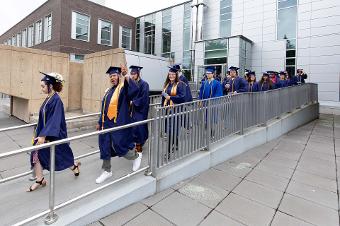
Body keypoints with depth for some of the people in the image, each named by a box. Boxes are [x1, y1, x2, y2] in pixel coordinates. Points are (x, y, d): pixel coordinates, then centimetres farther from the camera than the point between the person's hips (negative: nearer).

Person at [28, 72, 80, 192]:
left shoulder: (56, 100, -21)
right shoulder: (48, 98, 5)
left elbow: (54, 120, -25)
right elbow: (43, 118, 14)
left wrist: (43, 135, -27)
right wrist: (38, 133, 20)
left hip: (55, 135, -8)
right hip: (44, 133, 8)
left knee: (60, 155, 11)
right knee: (36, 154, 3)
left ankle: (75, 165, 38)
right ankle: (40, 180, 16)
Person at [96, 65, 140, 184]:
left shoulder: (123, 88, -7)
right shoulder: (108, 91, 15)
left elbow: (135, 89, -31)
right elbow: (104, 108, 19)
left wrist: (126, 76, -34)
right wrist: (100, 122, 19)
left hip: (119, 123, -7)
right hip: (107, 123, 7)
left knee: (119, 146, -2)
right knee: (105, 147, 9)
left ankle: (136, 156, 27)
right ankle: (107, 171, 25)